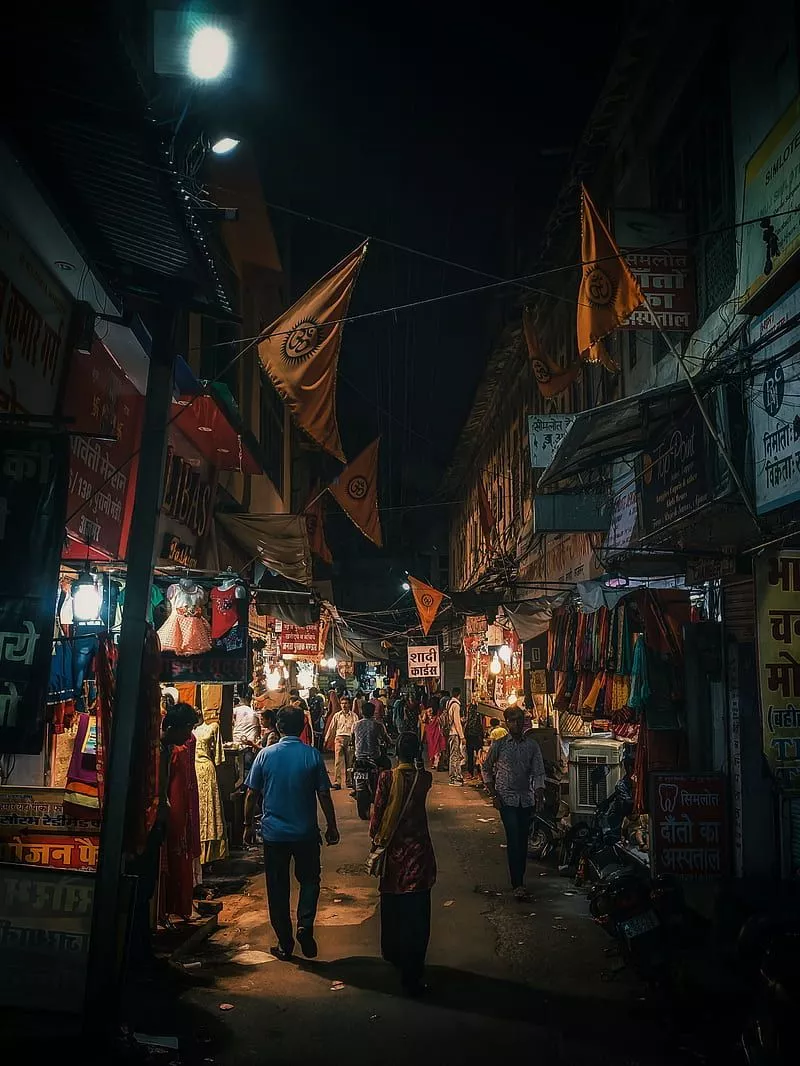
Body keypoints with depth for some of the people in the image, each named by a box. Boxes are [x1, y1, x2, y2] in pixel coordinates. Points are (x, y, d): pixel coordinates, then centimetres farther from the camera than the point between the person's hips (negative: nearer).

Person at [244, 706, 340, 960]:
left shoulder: (265, 755, -7)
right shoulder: (313, 755, -8)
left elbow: (252, 795, -2)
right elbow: (324, 795, -4)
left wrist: (248, 825, 12)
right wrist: (332, 826, 8)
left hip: (274, 833, 0)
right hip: (306, 832, 0)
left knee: (278, 888, 11)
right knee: (309, 879, 19)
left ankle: (285, 944, 17)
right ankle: (305, 925, -2)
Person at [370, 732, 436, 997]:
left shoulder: (387, 777, -10)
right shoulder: (424, 778, -6)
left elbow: (378, 810, -5)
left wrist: (375, 835, 9)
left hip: (392, 847, 0)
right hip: (418, 849, 0)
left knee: (392, 906, 19)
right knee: (417, 913, 2)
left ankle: (393, 955, 37)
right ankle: (412, 972, -1)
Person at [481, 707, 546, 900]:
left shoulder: (532, 745, 2)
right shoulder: (499, 745, -2)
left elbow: (538, 773, -1)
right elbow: (487, 769, 8)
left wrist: (539, 797, -13)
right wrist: (494, 795, 1)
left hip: (527, 799, 3)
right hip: (507, 799, -3)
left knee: (523, 840, 9)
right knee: (514, 839, -11)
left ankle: (519, 878, 24)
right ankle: (517, 884, -11)